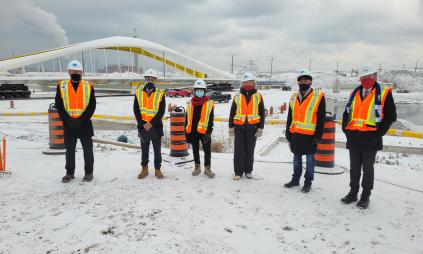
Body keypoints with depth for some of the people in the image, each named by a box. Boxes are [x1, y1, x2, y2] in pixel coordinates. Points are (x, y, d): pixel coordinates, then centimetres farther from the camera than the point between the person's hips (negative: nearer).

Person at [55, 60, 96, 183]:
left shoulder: (88, 86, 1)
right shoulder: (61, 86, 4)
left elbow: (92, 106, -3)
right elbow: (59, 106, 1)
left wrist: (81, 119, -12)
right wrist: (68, 120, -10)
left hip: (85, 123, -1)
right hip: (68, 123, 1)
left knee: (87, 149, 5)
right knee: (70, 149, 11)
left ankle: (89, 172, 17)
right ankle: (70, 172, 24)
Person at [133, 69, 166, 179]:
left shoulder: (160, 94, -3)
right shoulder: (138, 93, 3)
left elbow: (161, 112, -8)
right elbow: (136, 110, 0)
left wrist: (151, 123, -16)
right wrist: (143, 124, -10)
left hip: (156, 126, -2)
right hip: (143, 126, 2)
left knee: (157, 150, 6)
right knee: (144, 149, 13)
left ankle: (158, 169, 19)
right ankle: (144, 169, 25)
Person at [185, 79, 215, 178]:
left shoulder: (209, 103, -3)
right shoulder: (189, 103, 7)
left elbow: (210, 119, -6)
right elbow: (187, 119, 10)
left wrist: (208, 132, -13)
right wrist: (187, 132, 7)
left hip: (204, 131, -3)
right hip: (193, 131, 3)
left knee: (207, 150, 4)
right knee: (195, 150, 15)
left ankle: (207, 168, 17)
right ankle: (197, 167, 30)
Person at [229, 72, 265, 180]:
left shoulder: (258, 96, 5)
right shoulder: (237, 96, 7)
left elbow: (262, 113, 5)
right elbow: (232, 112, 8)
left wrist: (260, 128, -1)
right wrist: (231, 127, 4)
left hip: (252, 127, 0)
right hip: (239, 127, 0)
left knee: (250, 150, 8)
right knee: (239, 150, 2)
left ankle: (248, 171, 20)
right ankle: (238, 172, 11)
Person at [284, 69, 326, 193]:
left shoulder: (319, 97, -5)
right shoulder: (294, 98, 10)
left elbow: (321, 118, -7)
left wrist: (318, 135, -11)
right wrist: (288, 133, 11)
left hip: (310, 135, -5)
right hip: (295, 134, 5)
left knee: (310, 160, 6)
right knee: (296, 158, 16)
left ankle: (308, 182, 19)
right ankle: (295, 179, 29)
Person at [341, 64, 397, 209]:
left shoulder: (384, 93, -2)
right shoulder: (355, 93, 12)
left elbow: (391, 116, -4)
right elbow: (347, 112, 17)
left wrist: (379, 132, -10)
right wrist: (346, 129, 6)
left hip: (370, 138, -4)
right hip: (353, 137, 5)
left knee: (368, 168, 6)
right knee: (354, 167, 13)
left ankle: (366, 196, 19)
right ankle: (353, 193, 25)